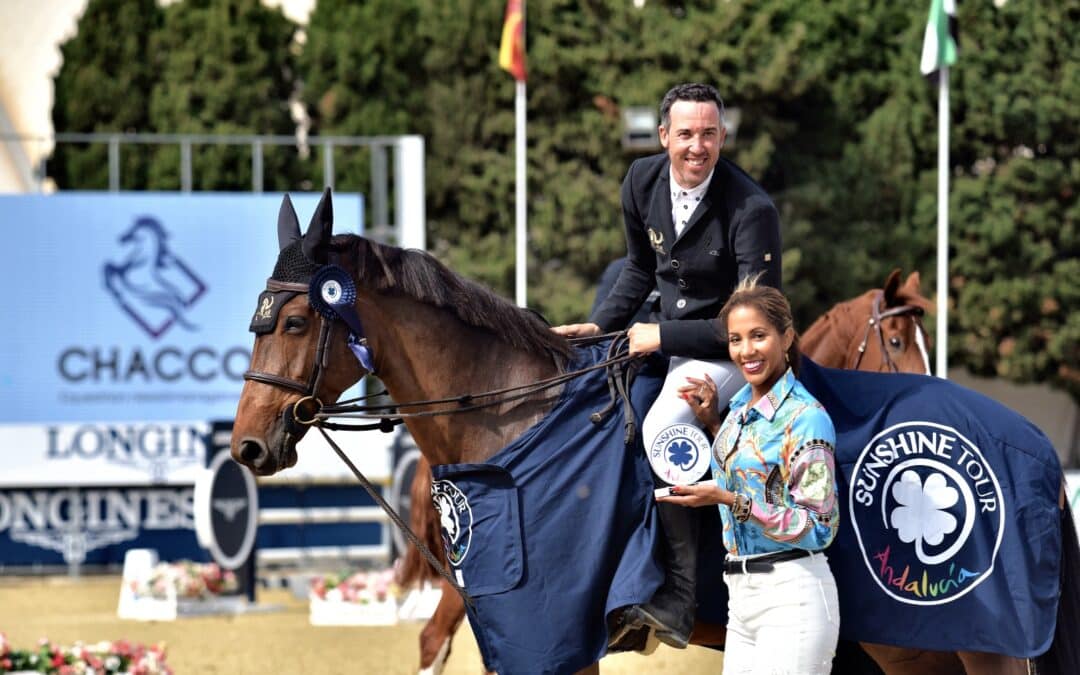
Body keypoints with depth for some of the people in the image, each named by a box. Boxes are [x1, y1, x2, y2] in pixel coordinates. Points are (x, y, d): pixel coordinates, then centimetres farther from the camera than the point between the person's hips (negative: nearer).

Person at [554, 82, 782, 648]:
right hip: (662, 336, 8)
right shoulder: (642, 181, -2)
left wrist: (664, 336, -24)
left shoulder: (752, 210, -23)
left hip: (727, 352, -8)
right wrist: (598, 325, 4)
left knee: (663, 429, -33)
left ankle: (676, 601, -27)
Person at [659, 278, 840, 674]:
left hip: (792, 596, -8)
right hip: (741, 595, 8)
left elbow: (818, 528, -15)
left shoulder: (807, 418, -13)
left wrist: (730, 499, -21)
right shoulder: (741, 406, 12)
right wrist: (713, 423, 13)